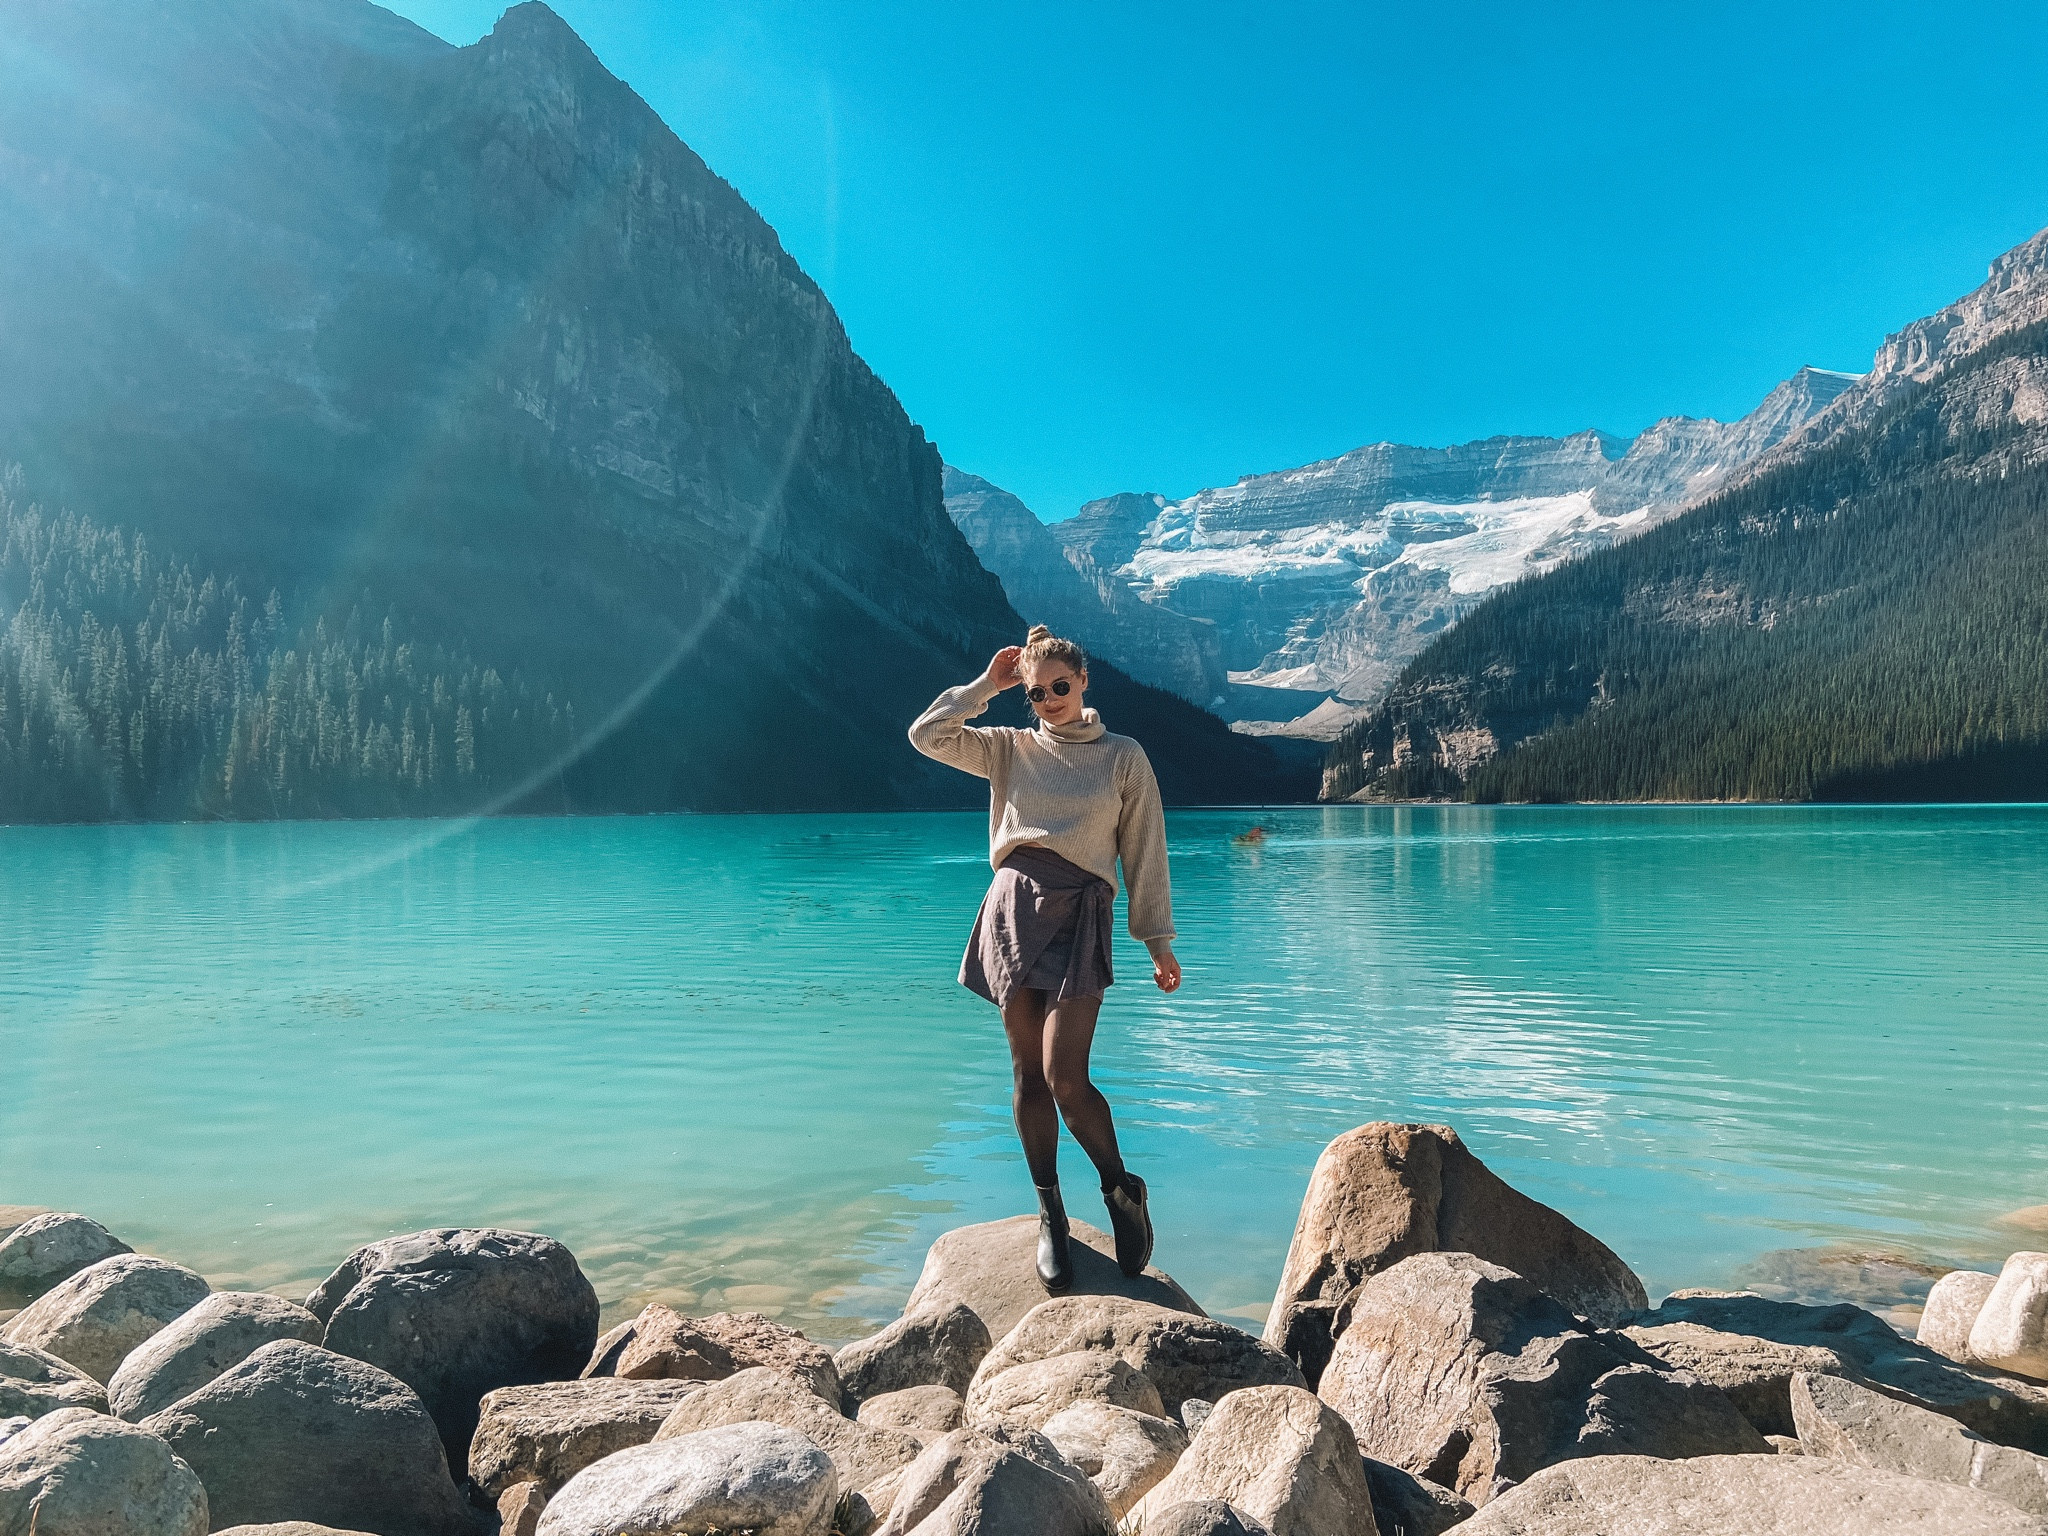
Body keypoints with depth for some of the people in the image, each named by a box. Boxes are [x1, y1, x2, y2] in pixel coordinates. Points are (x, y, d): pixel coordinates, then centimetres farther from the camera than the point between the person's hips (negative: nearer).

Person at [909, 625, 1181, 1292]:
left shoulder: (1124, 758, 7)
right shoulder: (1010, 748, 13)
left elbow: (1144, 853, 8)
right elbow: (927, 736, 4)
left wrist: (1159, 941, 7)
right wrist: (985, 685, 7)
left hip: (1078, 914, -3)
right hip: (1013, 907, 3)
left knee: (1065, 1078, -12)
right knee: (1028, 1076, 5)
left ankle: (1123, 1191, 12)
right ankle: (1050, 1216, 17)